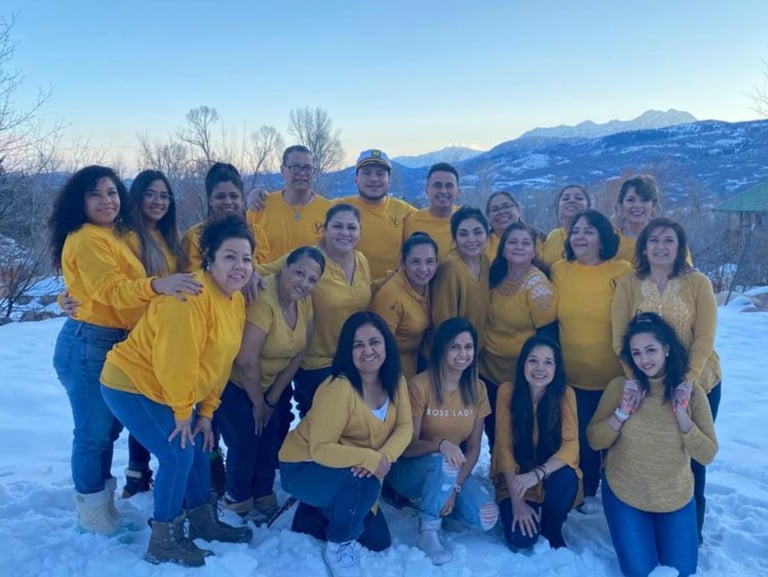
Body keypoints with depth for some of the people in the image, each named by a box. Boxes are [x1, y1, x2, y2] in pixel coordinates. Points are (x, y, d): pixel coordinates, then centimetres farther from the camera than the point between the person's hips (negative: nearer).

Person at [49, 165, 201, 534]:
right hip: (88, 345, -10)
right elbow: (110, 289, -29)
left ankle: (104, 502, 31)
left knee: (107, 428, 17)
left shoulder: (111, 236, 16)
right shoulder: (86, 239, -15)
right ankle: (93, 512, 13)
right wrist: (157, 284, -45)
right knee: (93, 432, 0)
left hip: (112, 344, 10)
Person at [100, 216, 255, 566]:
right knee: (177, 455, -10)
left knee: (197, 448, 13)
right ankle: (163, 541, 7)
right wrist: (183, 412, -15)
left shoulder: (236, 300, 0)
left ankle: (204, 521, 31)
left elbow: (221, 362, 4)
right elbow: (175, 360, -27)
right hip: (131, 384, -9)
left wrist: (206, 412, 4)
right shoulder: (191, 295, -29)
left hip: (167, 389, 9)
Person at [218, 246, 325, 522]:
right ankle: (238, 499, 17)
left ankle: (263, 495, 25)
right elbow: (246, 360, -29)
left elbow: (297, 354, -2)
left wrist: (272, 399, -1)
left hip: (269, 382, 7)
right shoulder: (263, 299, -30)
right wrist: (258, 402, -14)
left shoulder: (305, 301, -7)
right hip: (233, 382, -6)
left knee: (271, 437, 4)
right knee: (245, 439, -8)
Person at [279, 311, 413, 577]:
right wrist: (370, 458, -40)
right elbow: (320, 449, -32)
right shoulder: (338, 387, -31)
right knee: (365, 482, -35)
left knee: (379, 541, 11)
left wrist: (385, 456, -33)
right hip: (303, 467, -7)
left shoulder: (394, 381, -9)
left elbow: (405, 427, -13)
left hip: (348, 473, 7)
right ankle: (338, 546, -6)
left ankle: (318, 514, 30)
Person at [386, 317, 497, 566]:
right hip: (410, 469, -4)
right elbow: (407, 446, -19)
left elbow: (473, 448, -2)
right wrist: (440, 444, -39)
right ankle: (427, 530, -12)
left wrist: (455, 487, -16)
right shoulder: (420, 385, -20)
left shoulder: (477, 389, -5)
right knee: (443, 463, -37)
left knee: (486, 518, -18)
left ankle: (436, 501, 11)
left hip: (455, 470, 5)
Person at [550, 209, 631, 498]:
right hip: (573, 378, 1)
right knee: (582, 442, 12)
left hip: (615, 378, -1)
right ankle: (584, 498, 33)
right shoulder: (559, 270, 0)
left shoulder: (622, 271, -7)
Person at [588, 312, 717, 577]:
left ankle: (658, 530, 35)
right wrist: (622, 413, -25)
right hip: (623, 495, -1)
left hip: (676, 499, 1)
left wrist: (682, 415, -25)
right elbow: (594, 441, -11)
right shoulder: (620, 386, -13)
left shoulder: (691, 392, -11)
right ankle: (634, 530, 28)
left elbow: (707, 455, -13)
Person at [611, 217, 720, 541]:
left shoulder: (698, 283, -7)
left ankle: (691, 527, 32)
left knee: (691, 457, 12)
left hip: (697, 384, 0)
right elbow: (619, 337, -8)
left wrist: (687, 380, -21)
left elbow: (705, 338, -11)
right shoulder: (628, 284, -5)